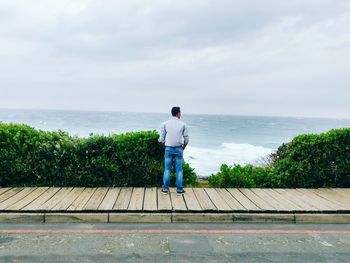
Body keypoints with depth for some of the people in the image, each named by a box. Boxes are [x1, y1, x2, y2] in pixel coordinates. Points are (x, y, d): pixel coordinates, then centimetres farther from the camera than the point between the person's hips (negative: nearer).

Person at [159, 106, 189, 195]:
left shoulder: (165, 124, 1)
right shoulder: (183, 124, 0)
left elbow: (162, 139, 1)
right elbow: (186, 139, 1)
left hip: (168, 148, 1)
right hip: (178, 149, -1)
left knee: (167, 169, 7)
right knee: (179, 169, 6)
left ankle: (165, 188, 9)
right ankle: (179, 189, 9)